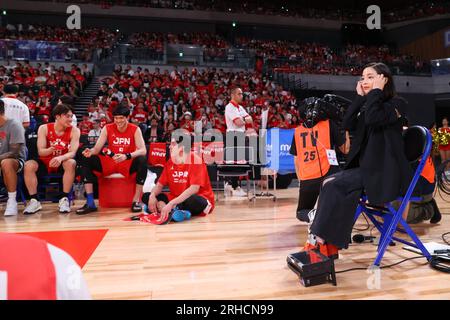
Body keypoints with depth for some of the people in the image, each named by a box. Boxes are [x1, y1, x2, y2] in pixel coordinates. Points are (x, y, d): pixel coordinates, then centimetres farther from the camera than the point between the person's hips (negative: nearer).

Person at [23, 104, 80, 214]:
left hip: (62, 163, -1)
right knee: (28, 165, -25)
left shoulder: (74, 130, -10)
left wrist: (61, 158, -42)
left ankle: (64, 199, -24)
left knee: (71, 163, -33)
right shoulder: (44, 128, -7)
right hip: (45, 163, 2)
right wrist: (50, 150, -36)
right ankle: (34, 201, -16)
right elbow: (40, 152, -12)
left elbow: (72, 152, -20)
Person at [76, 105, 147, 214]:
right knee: (86, 160, -16)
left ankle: (136, 200, -23)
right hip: (109, 163, 3)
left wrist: (126, 156, -37)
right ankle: (90, 203, -18)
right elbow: (97, 148, -3)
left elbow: (143, 150, -19)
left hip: (128, 164, -3)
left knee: (142, 161, -33)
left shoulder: (135, 129, -7)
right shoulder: (107, 128, -1)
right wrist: (90, 151, -28)